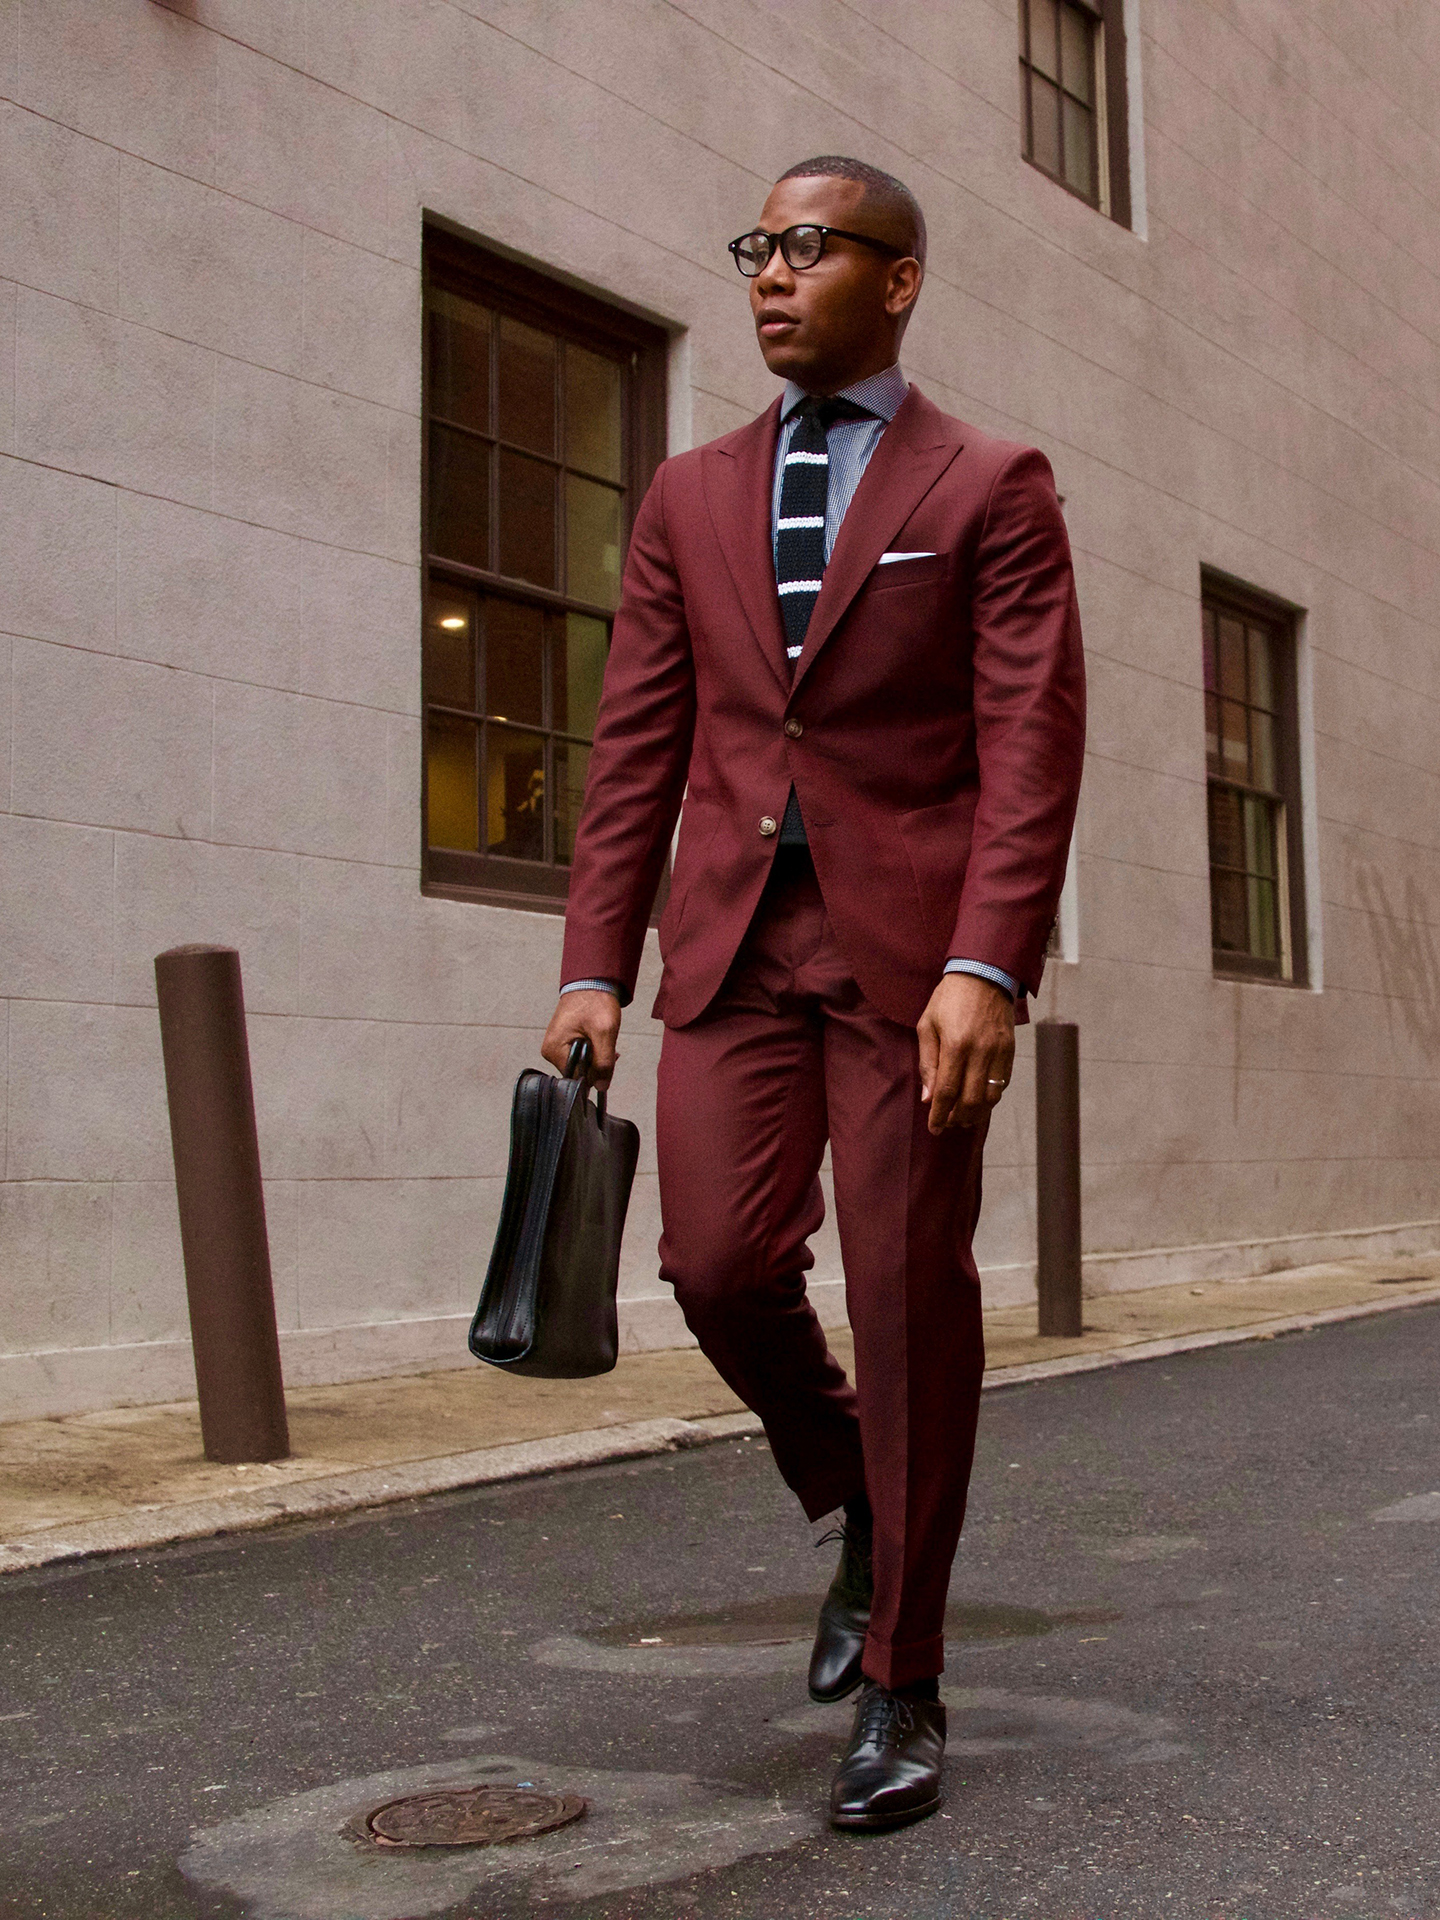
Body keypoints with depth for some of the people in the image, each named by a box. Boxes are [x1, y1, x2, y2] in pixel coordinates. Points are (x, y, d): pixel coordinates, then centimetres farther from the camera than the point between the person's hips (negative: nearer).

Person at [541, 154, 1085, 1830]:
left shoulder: (991, 490, 3)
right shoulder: (691, 497, 15)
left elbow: (1031, 749, -6)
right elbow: (636, 749, 10)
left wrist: (988, 970, -18)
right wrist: (592, 971, 2)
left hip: (911, 933, -3)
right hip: (736, 936, 3)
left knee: (911, 1299, -2)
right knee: (723, 1266, -8)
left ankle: (899, 1687, 14)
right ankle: (859, 1511, 24)